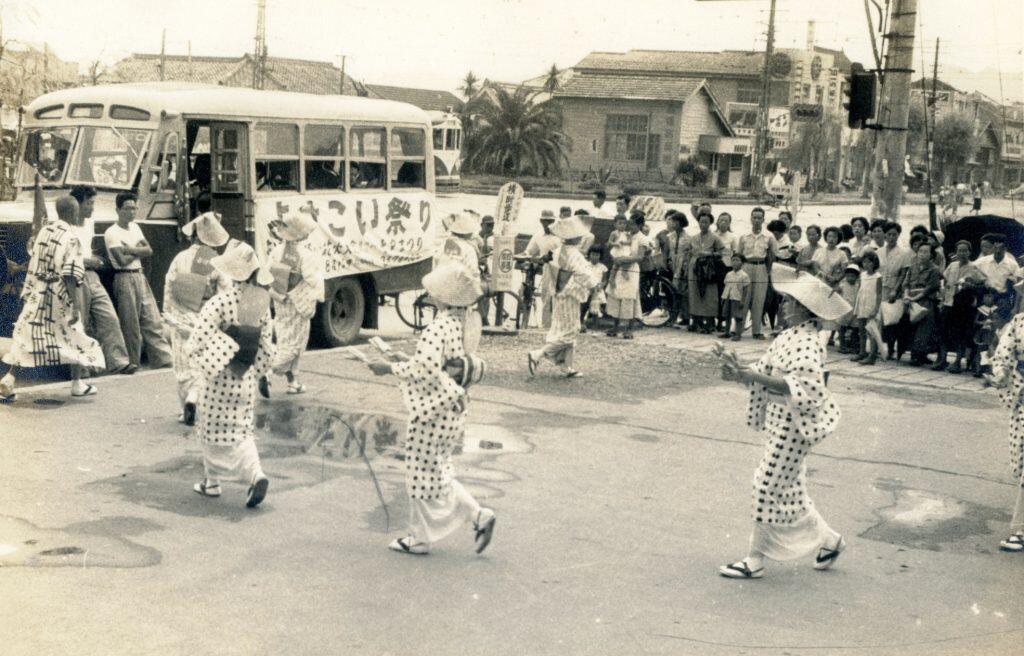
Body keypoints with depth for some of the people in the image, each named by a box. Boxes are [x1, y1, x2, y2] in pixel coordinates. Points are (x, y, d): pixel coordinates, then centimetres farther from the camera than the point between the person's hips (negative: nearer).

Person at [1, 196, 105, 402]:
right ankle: (77, 383, 17)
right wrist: (75, 303, -17)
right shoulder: (71, 237, -13)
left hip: (36, 293, 5)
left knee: (26, 335, 5)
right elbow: (70, 274, -18)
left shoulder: (43, 230, 6)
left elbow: (34, 261, 11)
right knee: (74, 336, 11)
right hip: (59, 296, -5)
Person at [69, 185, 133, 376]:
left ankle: (118, 362, -4)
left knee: (109, 318, -3)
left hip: (92, 276, 7)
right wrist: (87, 261, -16)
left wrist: (95, 260, 10)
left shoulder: (89, 222, 15)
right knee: (81, 325, 1)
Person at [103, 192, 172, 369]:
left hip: (140, 277, 7)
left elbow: (149, 250, 5)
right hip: (125, 279, -7)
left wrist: (130, 250, -10)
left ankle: (164, 360, 3)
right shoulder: (112, 233, -8)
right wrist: (139, 251, -1)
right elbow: (122, 260, -17)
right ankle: (132, 364, 6)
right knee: (130, 324, -2)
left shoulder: (135, 227, 14)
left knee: (152, 320, 3)